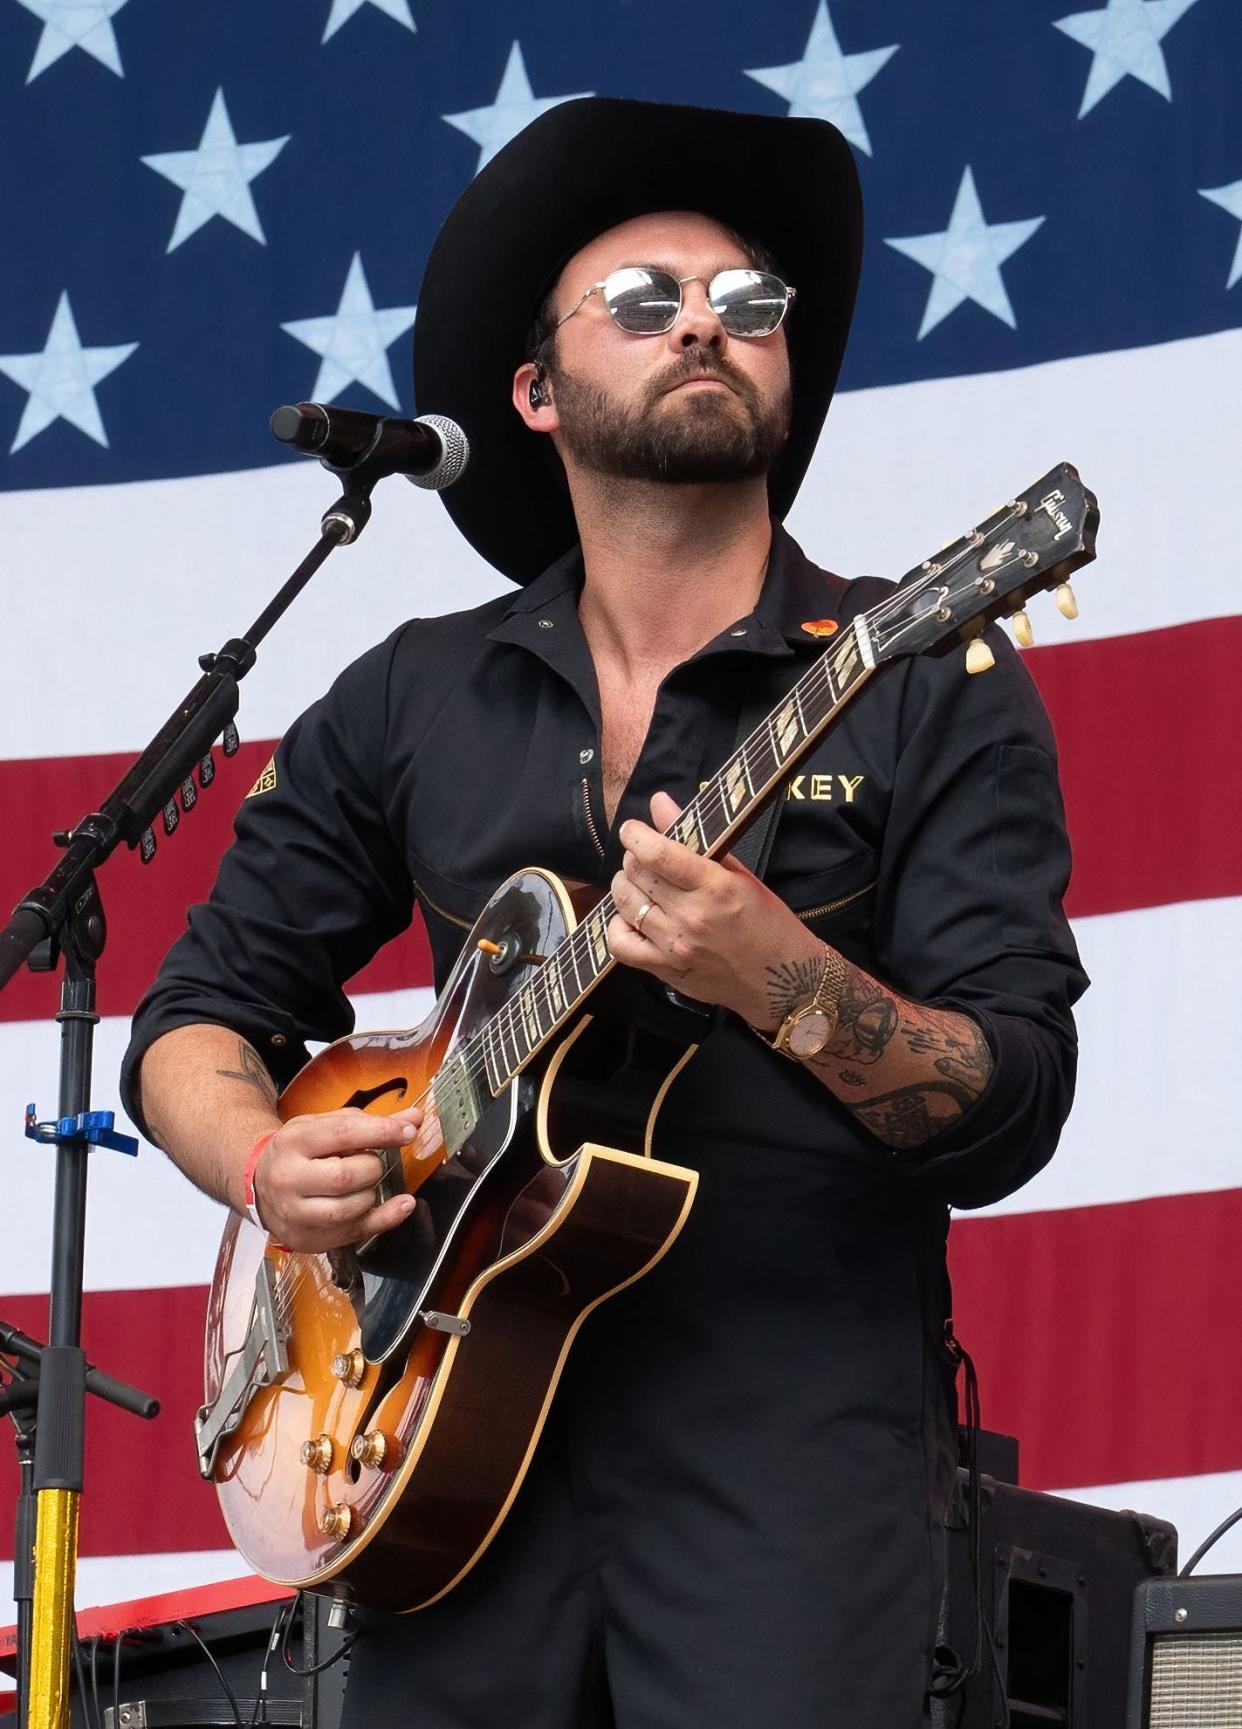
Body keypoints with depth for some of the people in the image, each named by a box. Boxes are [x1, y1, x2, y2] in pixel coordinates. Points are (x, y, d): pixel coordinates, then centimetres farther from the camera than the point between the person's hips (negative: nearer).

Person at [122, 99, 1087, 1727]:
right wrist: (272, 1168, -6)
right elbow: (199, 1018, 16)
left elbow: (1008, 1118, -6)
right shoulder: (414, 703, 13)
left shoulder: (928, 687, 1)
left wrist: (778, 977, -23)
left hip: (796, 1450, -3)